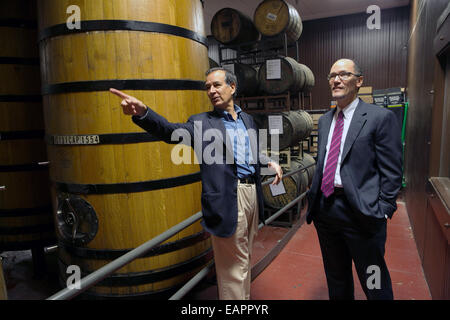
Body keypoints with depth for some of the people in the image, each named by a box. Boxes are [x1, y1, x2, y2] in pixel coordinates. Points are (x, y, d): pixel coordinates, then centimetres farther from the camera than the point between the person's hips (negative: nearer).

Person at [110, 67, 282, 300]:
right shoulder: (202, 123, -2)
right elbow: (171, 131, -18)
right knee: (233, 266, 5)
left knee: (245, 258, 21)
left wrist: (270, 162, 4)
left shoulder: (247, 119, 13)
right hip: (229, 200, -5)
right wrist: (142, 113, -35)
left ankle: (245, 297, 42)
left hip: (252, 194, 5)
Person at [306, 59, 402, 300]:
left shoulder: (380, 117, -6)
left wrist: (384, 210, -13)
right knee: (335, 279, 22)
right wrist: (314, 199, 11)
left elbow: (391, 171, -8)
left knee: (374, 284, 10)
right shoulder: (324, 120, 13)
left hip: (361, 210, -6)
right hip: (325, 209, 6)